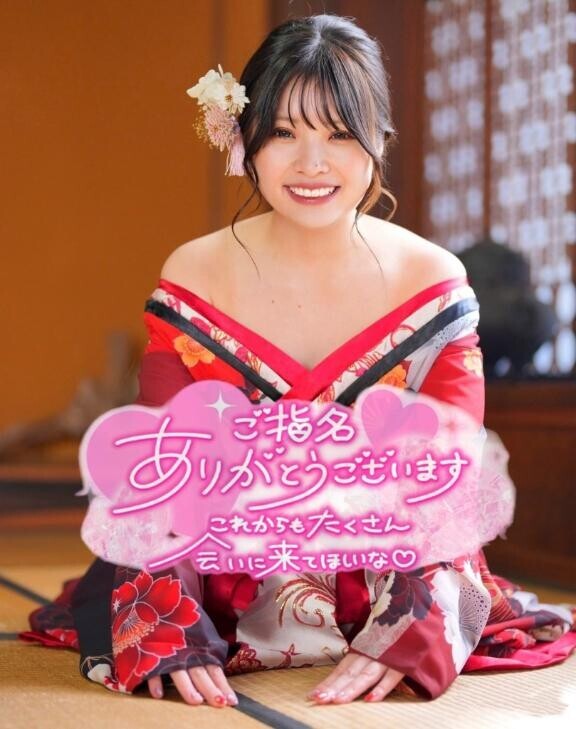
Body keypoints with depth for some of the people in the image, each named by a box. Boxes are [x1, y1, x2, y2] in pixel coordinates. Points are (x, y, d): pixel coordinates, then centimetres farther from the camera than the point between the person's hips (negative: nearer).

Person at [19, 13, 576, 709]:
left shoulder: (434, 282, -5)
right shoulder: (194, 279, -5)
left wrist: (412, 630, -28)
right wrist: (173, 635, -25)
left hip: (388, 588, 0)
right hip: (228, 591, 1)